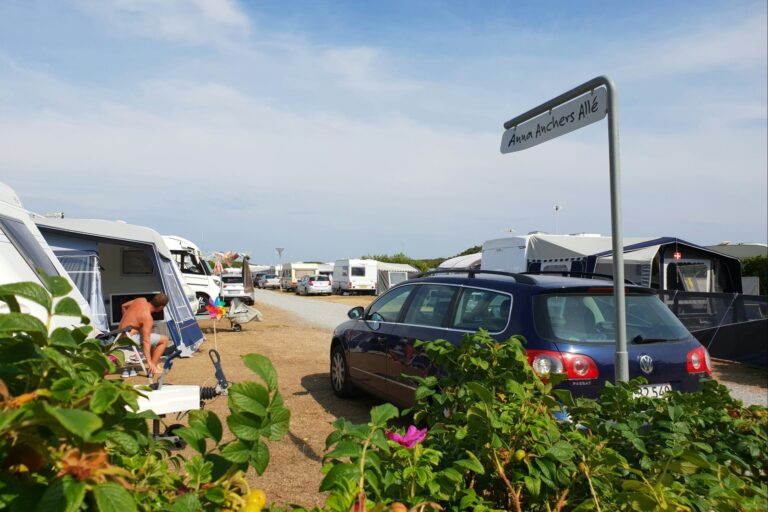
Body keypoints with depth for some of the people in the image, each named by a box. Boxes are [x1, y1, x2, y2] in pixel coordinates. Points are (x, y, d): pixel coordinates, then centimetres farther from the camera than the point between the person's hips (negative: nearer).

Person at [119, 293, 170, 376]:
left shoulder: (142, 300, -3)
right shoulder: (147, 317, -25)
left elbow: (124, 306, 15)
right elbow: (145, 341, -28)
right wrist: (149, 362, -28)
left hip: (122, 335, 9)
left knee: (153, 338, 28)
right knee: (164, 339, -8)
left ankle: (154, 365, 25)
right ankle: (152, 368, -5)